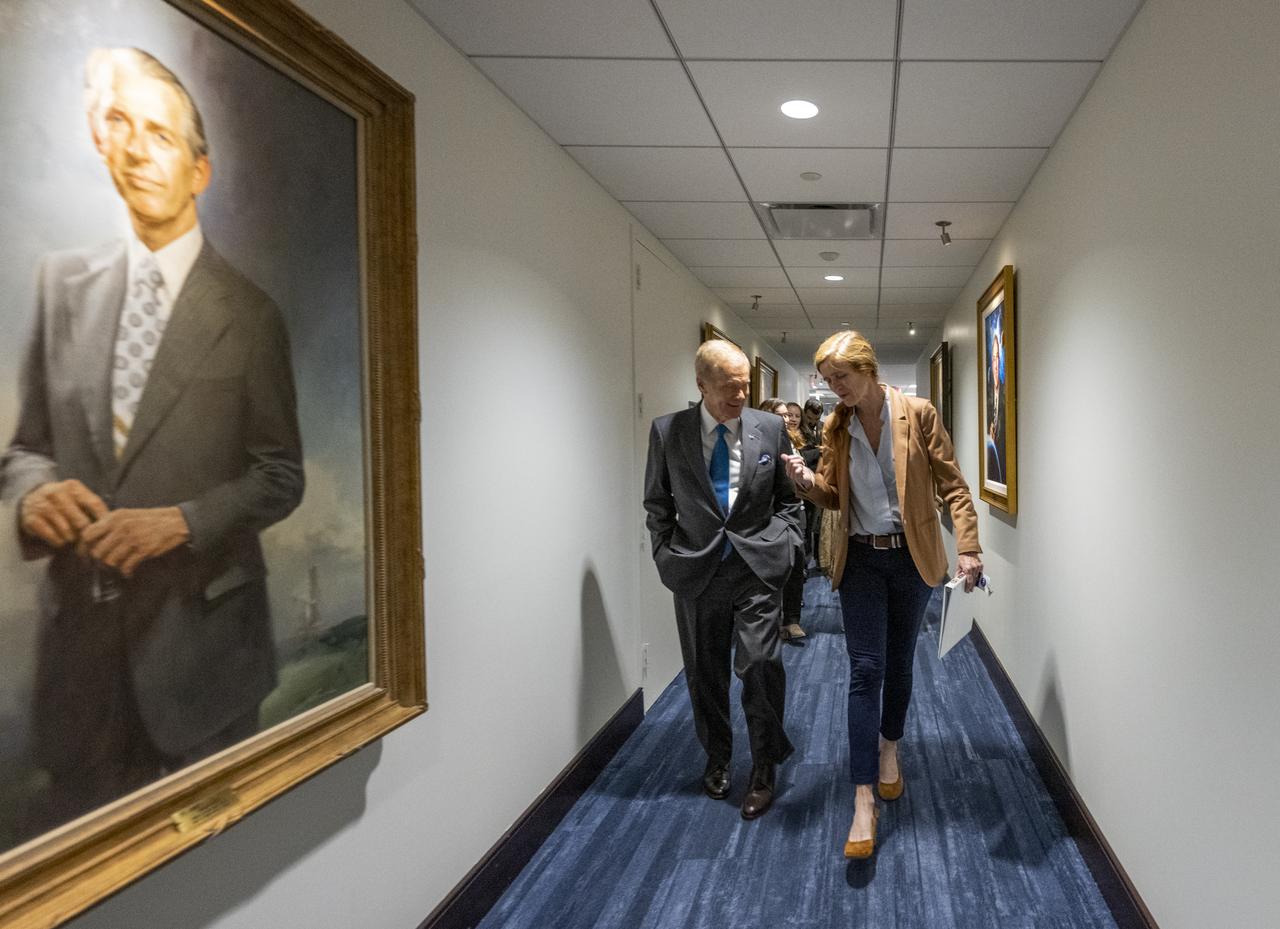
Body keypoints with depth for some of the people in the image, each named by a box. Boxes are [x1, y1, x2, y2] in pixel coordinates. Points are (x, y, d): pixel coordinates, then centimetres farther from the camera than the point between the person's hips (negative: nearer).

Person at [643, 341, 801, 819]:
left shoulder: (770, 428, -1)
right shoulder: (667, 431, -3)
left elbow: (788, 498, 9)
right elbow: (657, 502, 7)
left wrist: (784, 545, -2)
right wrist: (666, 555, 0)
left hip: (757, 568, -1)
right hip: (696, 570, 1)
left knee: (760, 664, -8)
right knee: (705, 671, 12)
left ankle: (764, 769, 12)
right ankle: (717, 757, 34)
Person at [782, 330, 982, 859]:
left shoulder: (918, 414, -8)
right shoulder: (835, 427, 1)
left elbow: (952, 485, -6)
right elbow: (833, 497, 8)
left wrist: (968, 548, -15)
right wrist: (807, 482, -15)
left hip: (912, 556, -1)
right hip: (861, 559, 1)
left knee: (899, 662, 14)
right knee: (865, 670, -5)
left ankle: (889, 748, 39)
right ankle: (864, 801, -5)